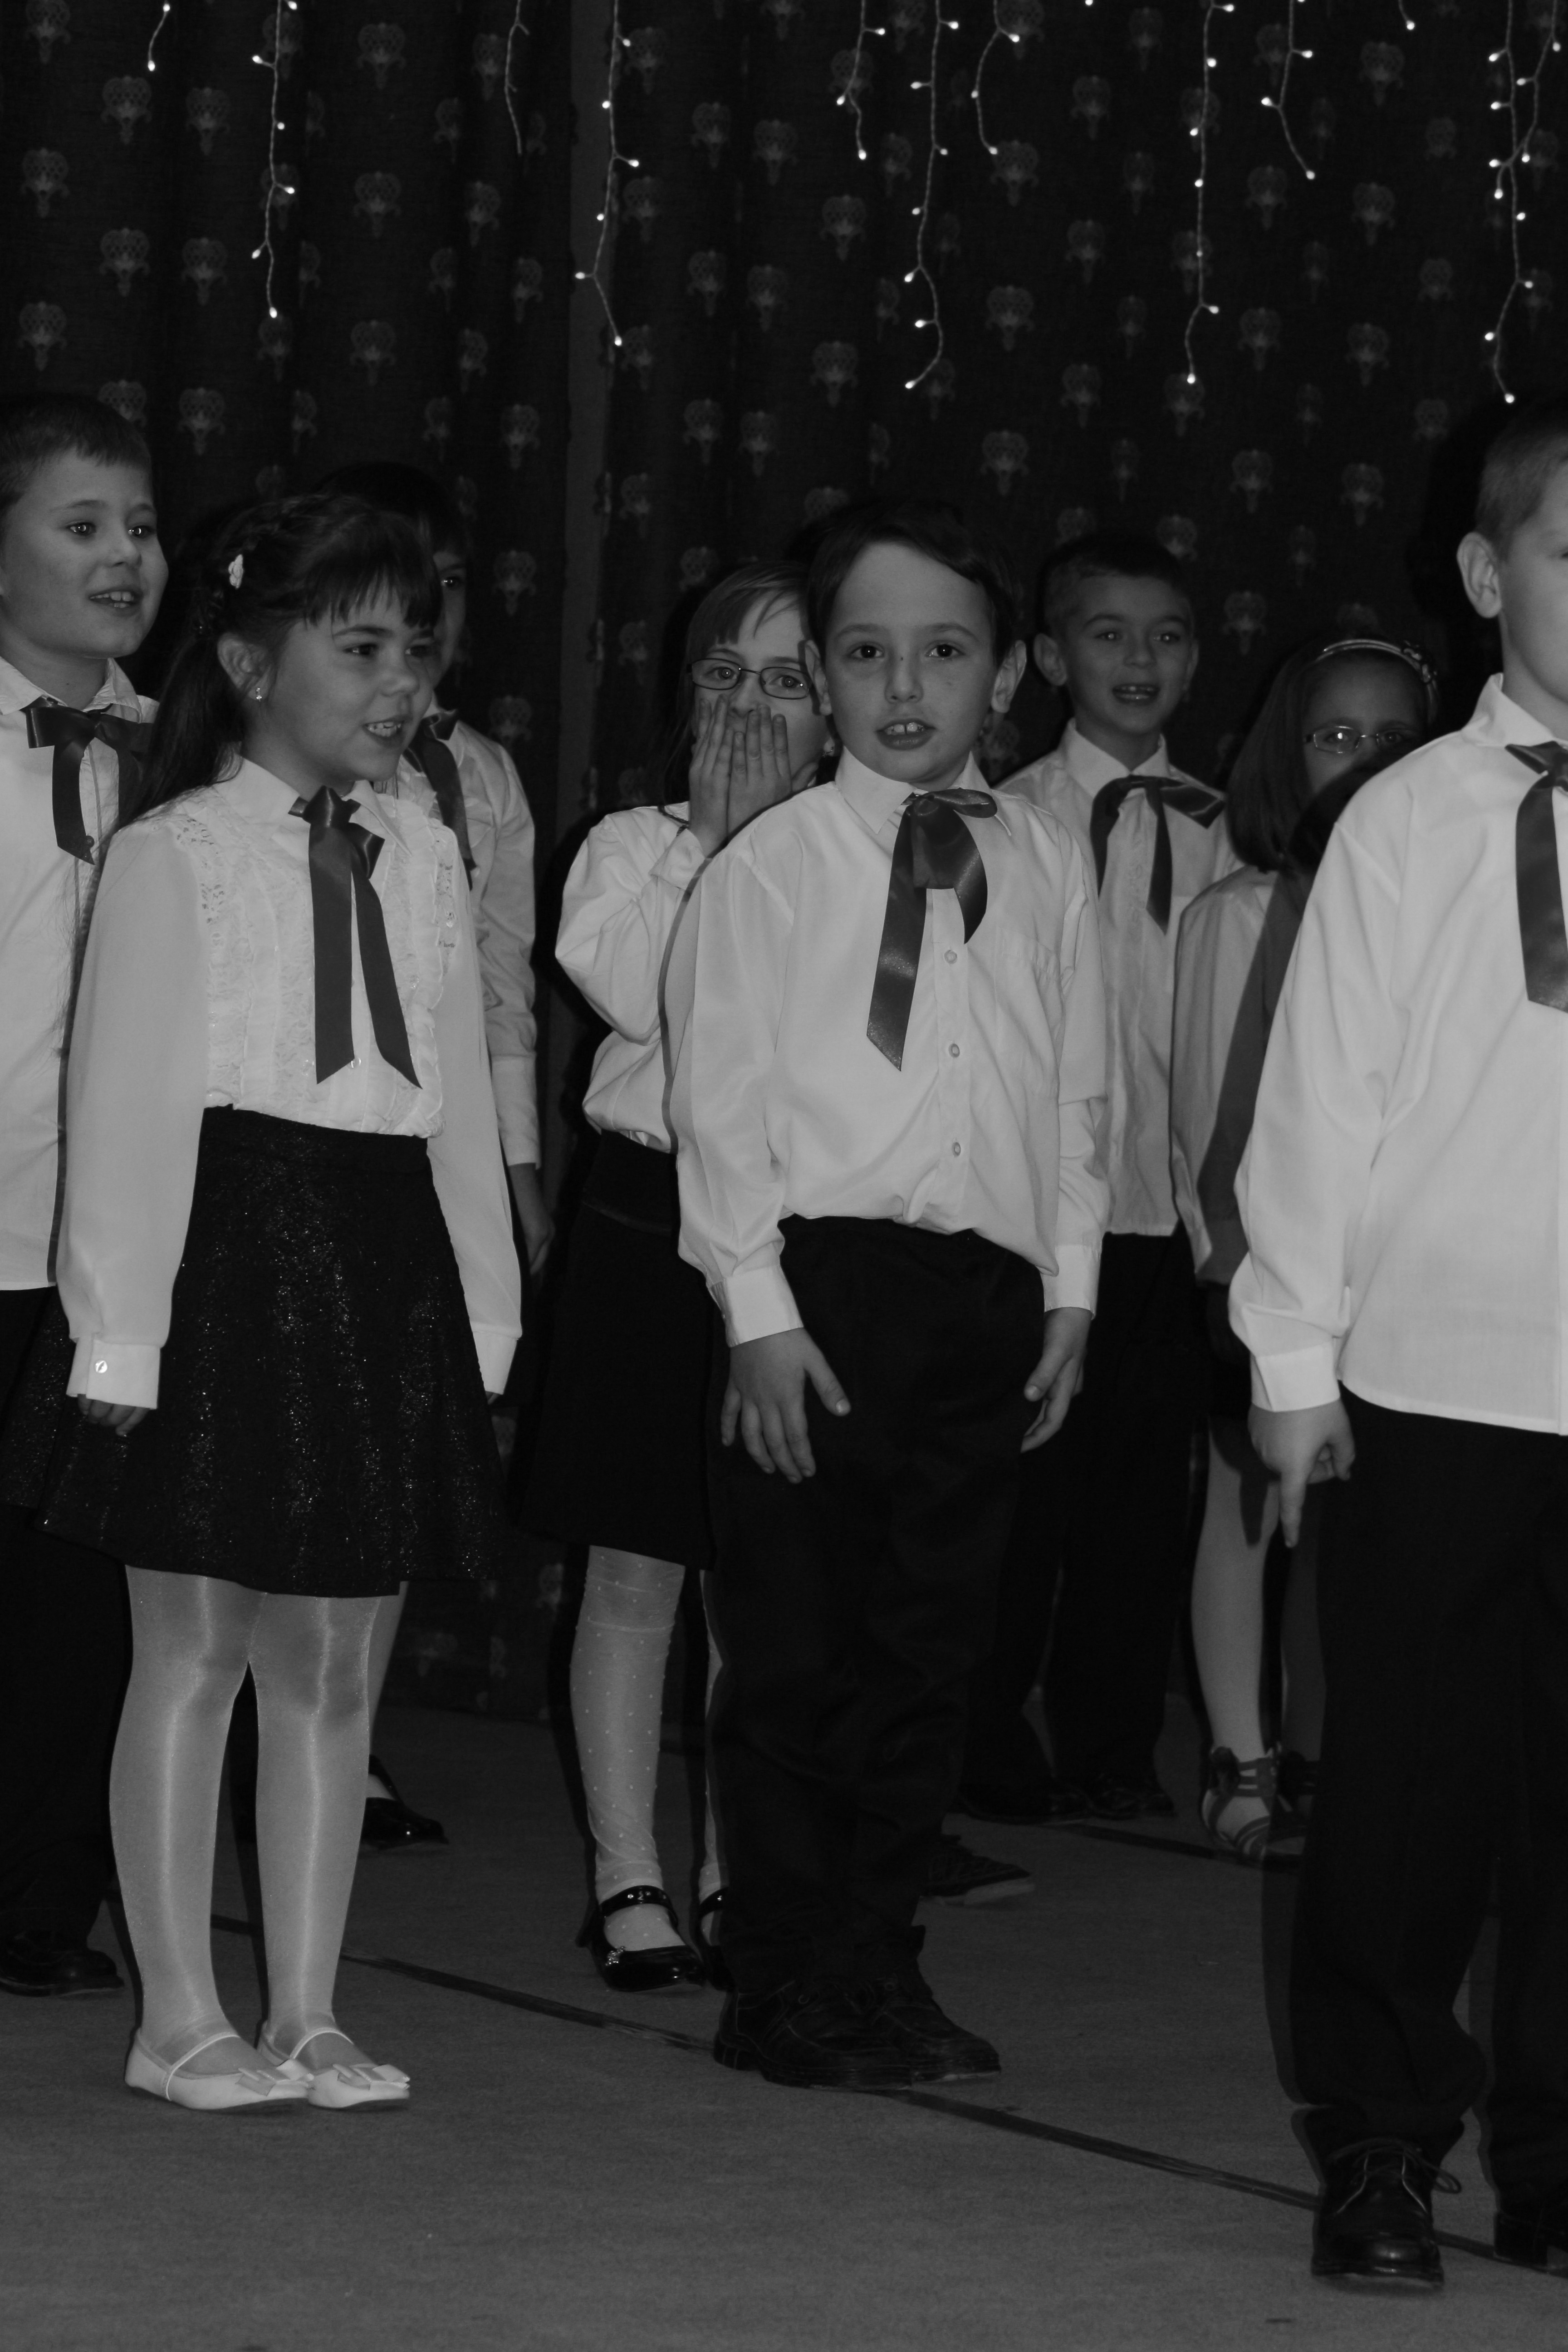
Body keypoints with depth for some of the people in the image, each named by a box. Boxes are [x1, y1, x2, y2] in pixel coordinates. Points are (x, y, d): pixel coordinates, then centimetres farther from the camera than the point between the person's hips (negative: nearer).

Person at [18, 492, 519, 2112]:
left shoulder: (420, 860, 12)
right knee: (193, 1648, 2)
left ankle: (307, 2015, 16)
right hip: (230, 1246, -5)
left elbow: (459, 1099, 13)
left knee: (329, 1661, 9)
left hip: (387, 1264, 5)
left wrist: (484, 1309, 10)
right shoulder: (173, 855, -4)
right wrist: (120, 1330, -12)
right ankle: (179, 2022, 10)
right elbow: (125, 1109, -7)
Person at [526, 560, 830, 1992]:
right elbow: (637, 986, -15)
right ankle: (631, 1885, 11)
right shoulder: (632, 845, 4)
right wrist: (714, 830, -10)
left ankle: (736, 1882, 16)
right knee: (636, 1576, 3)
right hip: (651, 1224, 0)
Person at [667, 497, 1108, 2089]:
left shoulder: (1043, 869, 10)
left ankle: (877, 1973, 20)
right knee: (793, 1649, 1)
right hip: (821, 1282, -4)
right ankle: (786, 1996, 10)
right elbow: (721, 1098, -5)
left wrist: (1069, 1290, 7)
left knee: (929, 1648, 9)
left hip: (990, 1295, 4)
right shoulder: (768, 865, -2)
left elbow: (1077, 1095, 13)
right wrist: (760, 1310, -10)